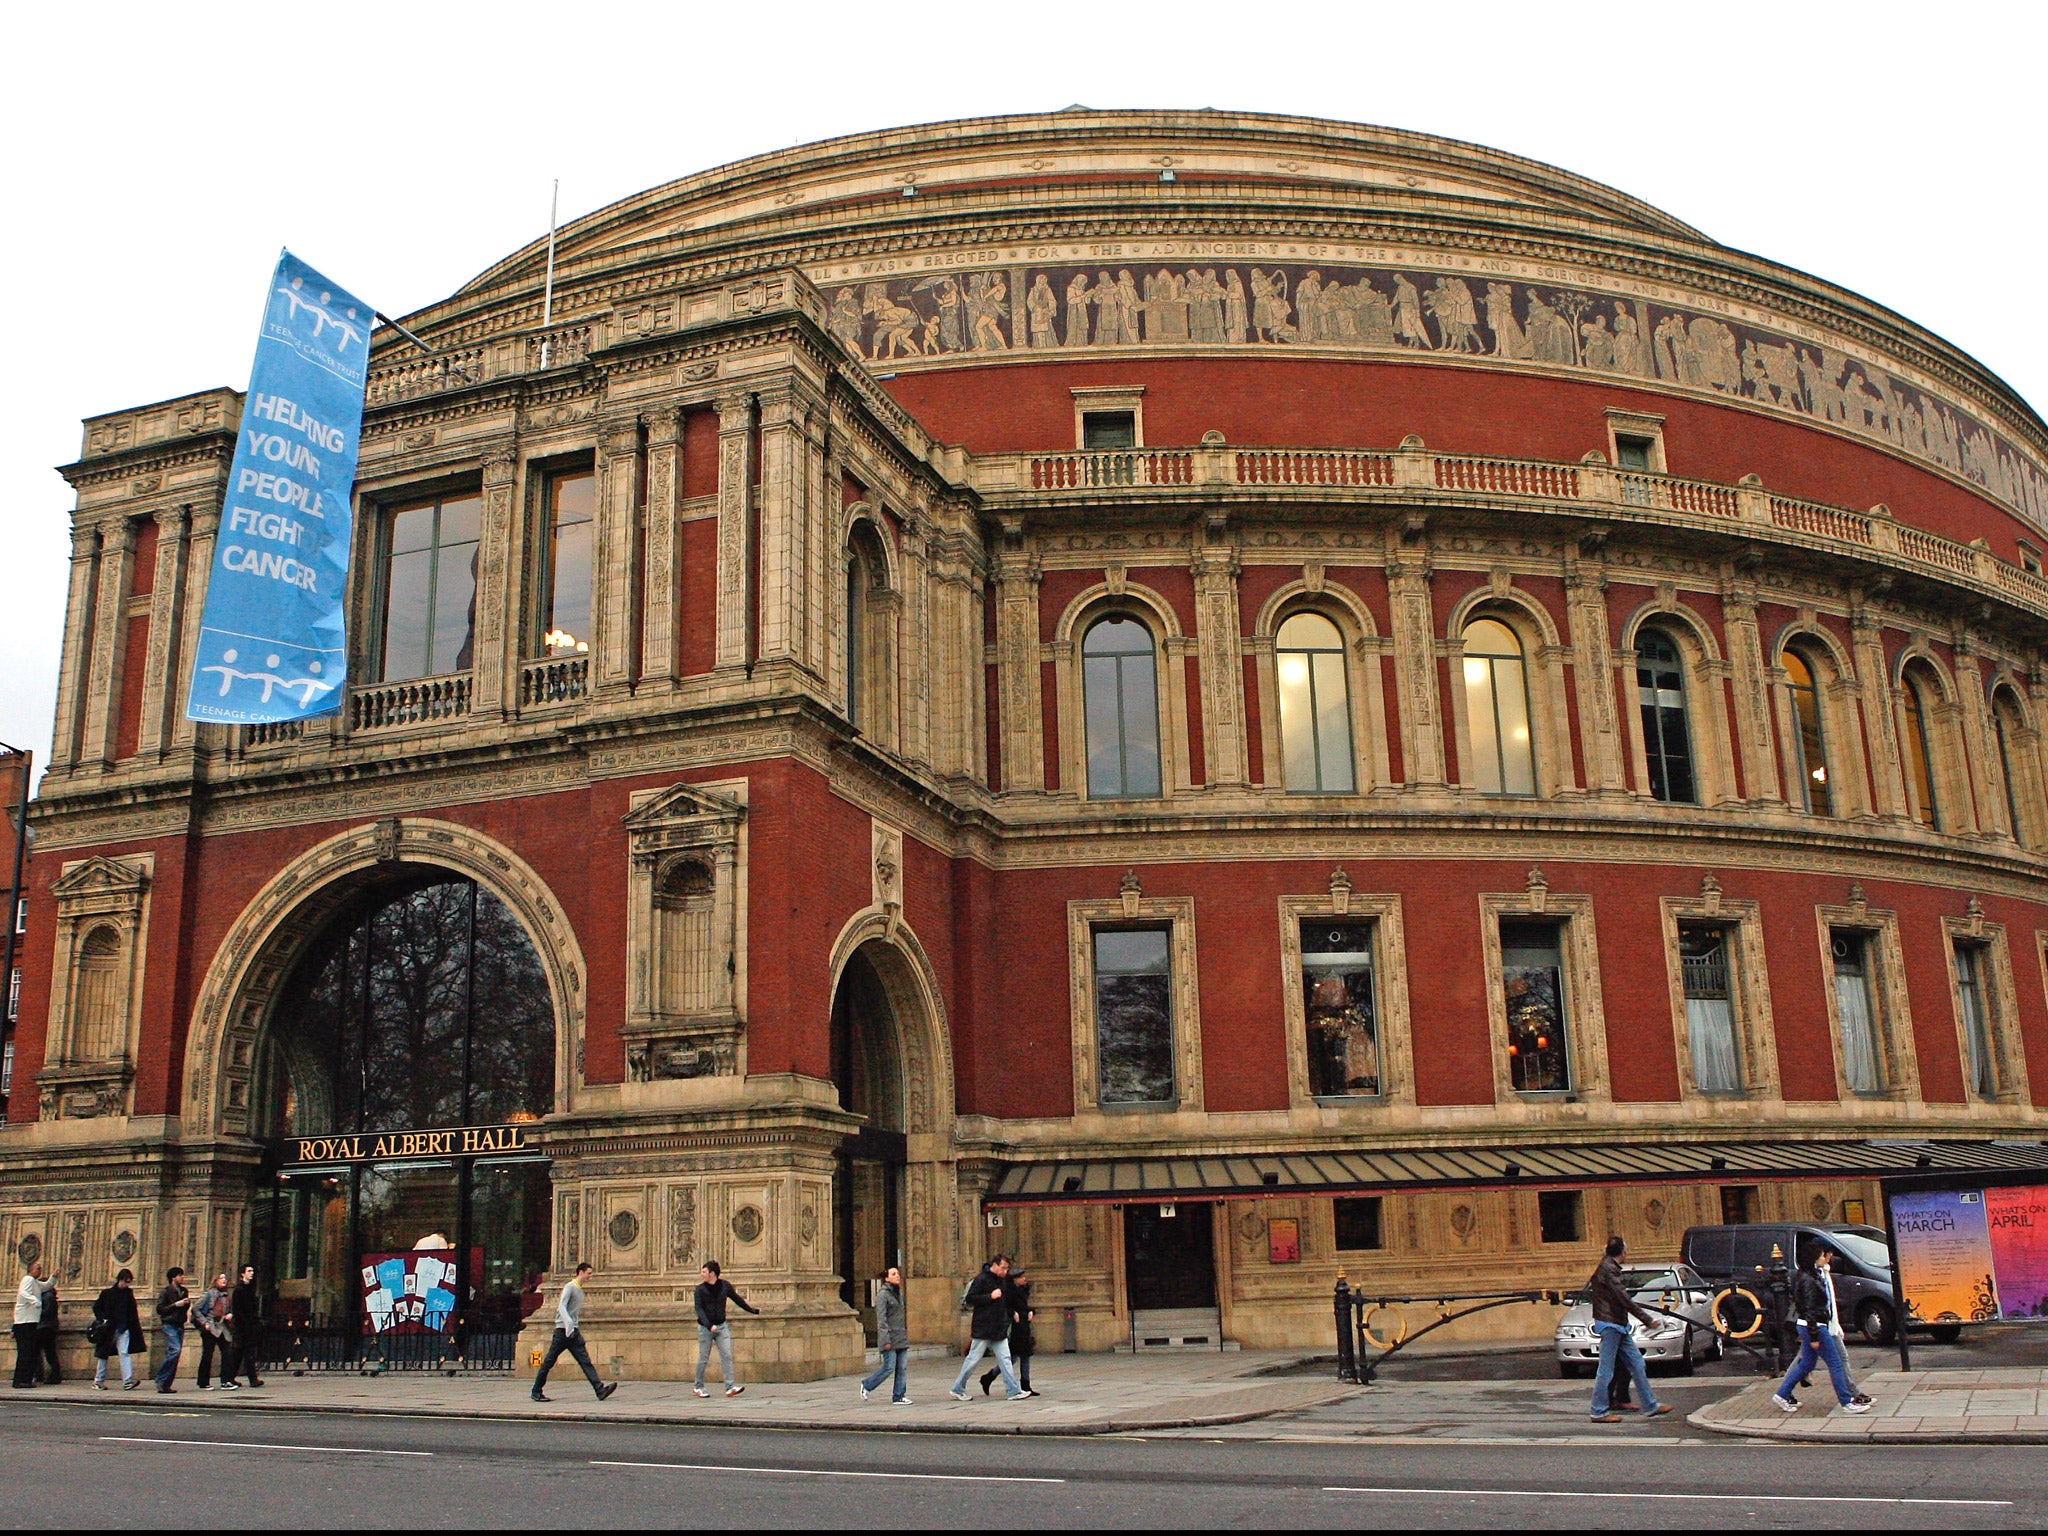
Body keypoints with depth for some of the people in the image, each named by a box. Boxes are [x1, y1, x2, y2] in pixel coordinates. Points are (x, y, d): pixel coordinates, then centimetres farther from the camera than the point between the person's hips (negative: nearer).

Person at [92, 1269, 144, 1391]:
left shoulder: (129, 1293, 9)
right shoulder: (107, 1293, 0)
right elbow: (96, 1307, 5)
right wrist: (102, 1319, -9)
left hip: (123, 1329, 1)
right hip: (109, 1329, -1)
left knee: (124, 1353, -10)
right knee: (103, 1355, 8)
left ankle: (127, 1381, -17)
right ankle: (98, 1381, 20)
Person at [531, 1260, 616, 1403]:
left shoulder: (580, 1290, 19)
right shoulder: (570, 1287, -6)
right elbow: (561, 1307, -19)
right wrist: (569, 1323, -32)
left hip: (574, 1332, 8)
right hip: (563, 1330, -8)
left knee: (585, 1361, -4)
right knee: (549, 1361, 1)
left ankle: (600, 1389, -16)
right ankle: (537, 1392, 12)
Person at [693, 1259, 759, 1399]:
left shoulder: (725, 1285, 2)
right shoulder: (700, 1289, -6)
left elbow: (737, 1299, 16)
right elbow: (699, 1309, -14)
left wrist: (753, 1310, 26)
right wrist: (709, 1325, -29)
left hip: (721, 1326, 2)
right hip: (705, 1328, -2)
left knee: (727, 1356, -7)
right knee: (704, 1359, 3)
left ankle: (730, 1387, -9)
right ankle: (698, 1387, 19)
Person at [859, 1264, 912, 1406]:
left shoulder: (898, 1293, 15)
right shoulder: (882, 1294, -10)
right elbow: (881, 1318, -15)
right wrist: (886, 1340, -20)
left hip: (901, 1337, 8)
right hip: (890, 1337, -8)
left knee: (902, 1367, 3)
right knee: (889, 1367, -7)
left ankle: (899, 1397, 7)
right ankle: (866, 1386, 13)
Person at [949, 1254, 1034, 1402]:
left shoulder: (1001, 1280, 13)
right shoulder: (981, 1279, -12)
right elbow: (969, 1299, -18)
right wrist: (990, 1296, -22)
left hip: (999, 1329, 7)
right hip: (983, 1329, -7)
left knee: (1005, 1359, 1)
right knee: (974, 1359, 2)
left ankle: (1014, 1391, -1)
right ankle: (958, 1389, 15)